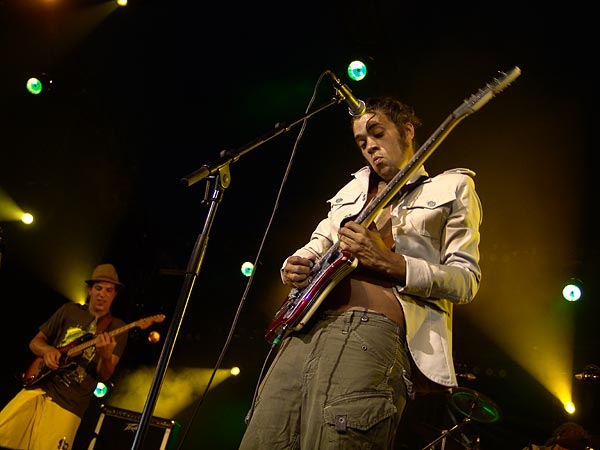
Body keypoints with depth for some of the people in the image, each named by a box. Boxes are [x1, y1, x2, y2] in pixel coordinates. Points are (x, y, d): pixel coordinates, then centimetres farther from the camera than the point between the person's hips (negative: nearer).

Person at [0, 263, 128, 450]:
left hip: (69, 404, -2)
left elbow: (104, 375, -3)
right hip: (39, 385, 3)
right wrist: (47, 350, -8)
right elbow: (35, 342, 16)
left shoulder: (117, 328, 3)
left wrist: (106, 356, -25)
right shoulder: (69, 311, 10)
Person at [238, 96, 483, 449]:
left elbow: (466, 281, 2)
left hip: (375, 331, -6)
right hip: (306, 329, 6)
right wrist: (293, 267, 7)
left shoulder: (451, 188, 12)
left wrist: (386, 262, -12)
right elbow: (315, 248, 33)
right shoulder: (352, 190, 29)